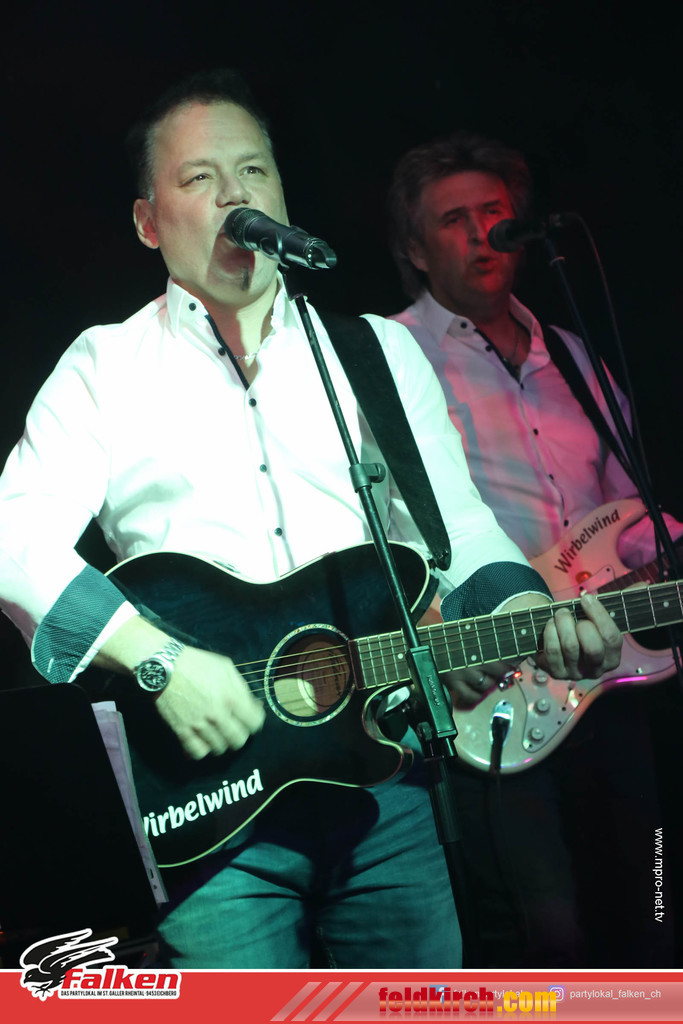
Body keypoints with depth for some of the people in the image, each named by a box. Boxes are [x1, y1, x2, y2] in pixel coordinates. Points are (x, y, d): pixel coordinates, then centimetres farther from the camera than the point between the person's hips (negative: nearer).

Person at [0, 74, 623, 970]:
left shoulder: (379, 349, 15)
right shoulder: (104, 368, 7)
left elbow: (454, 525, 11)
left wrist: (528, 610, -10)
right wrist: (156, 658, -19)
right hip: (209, 793, -2)